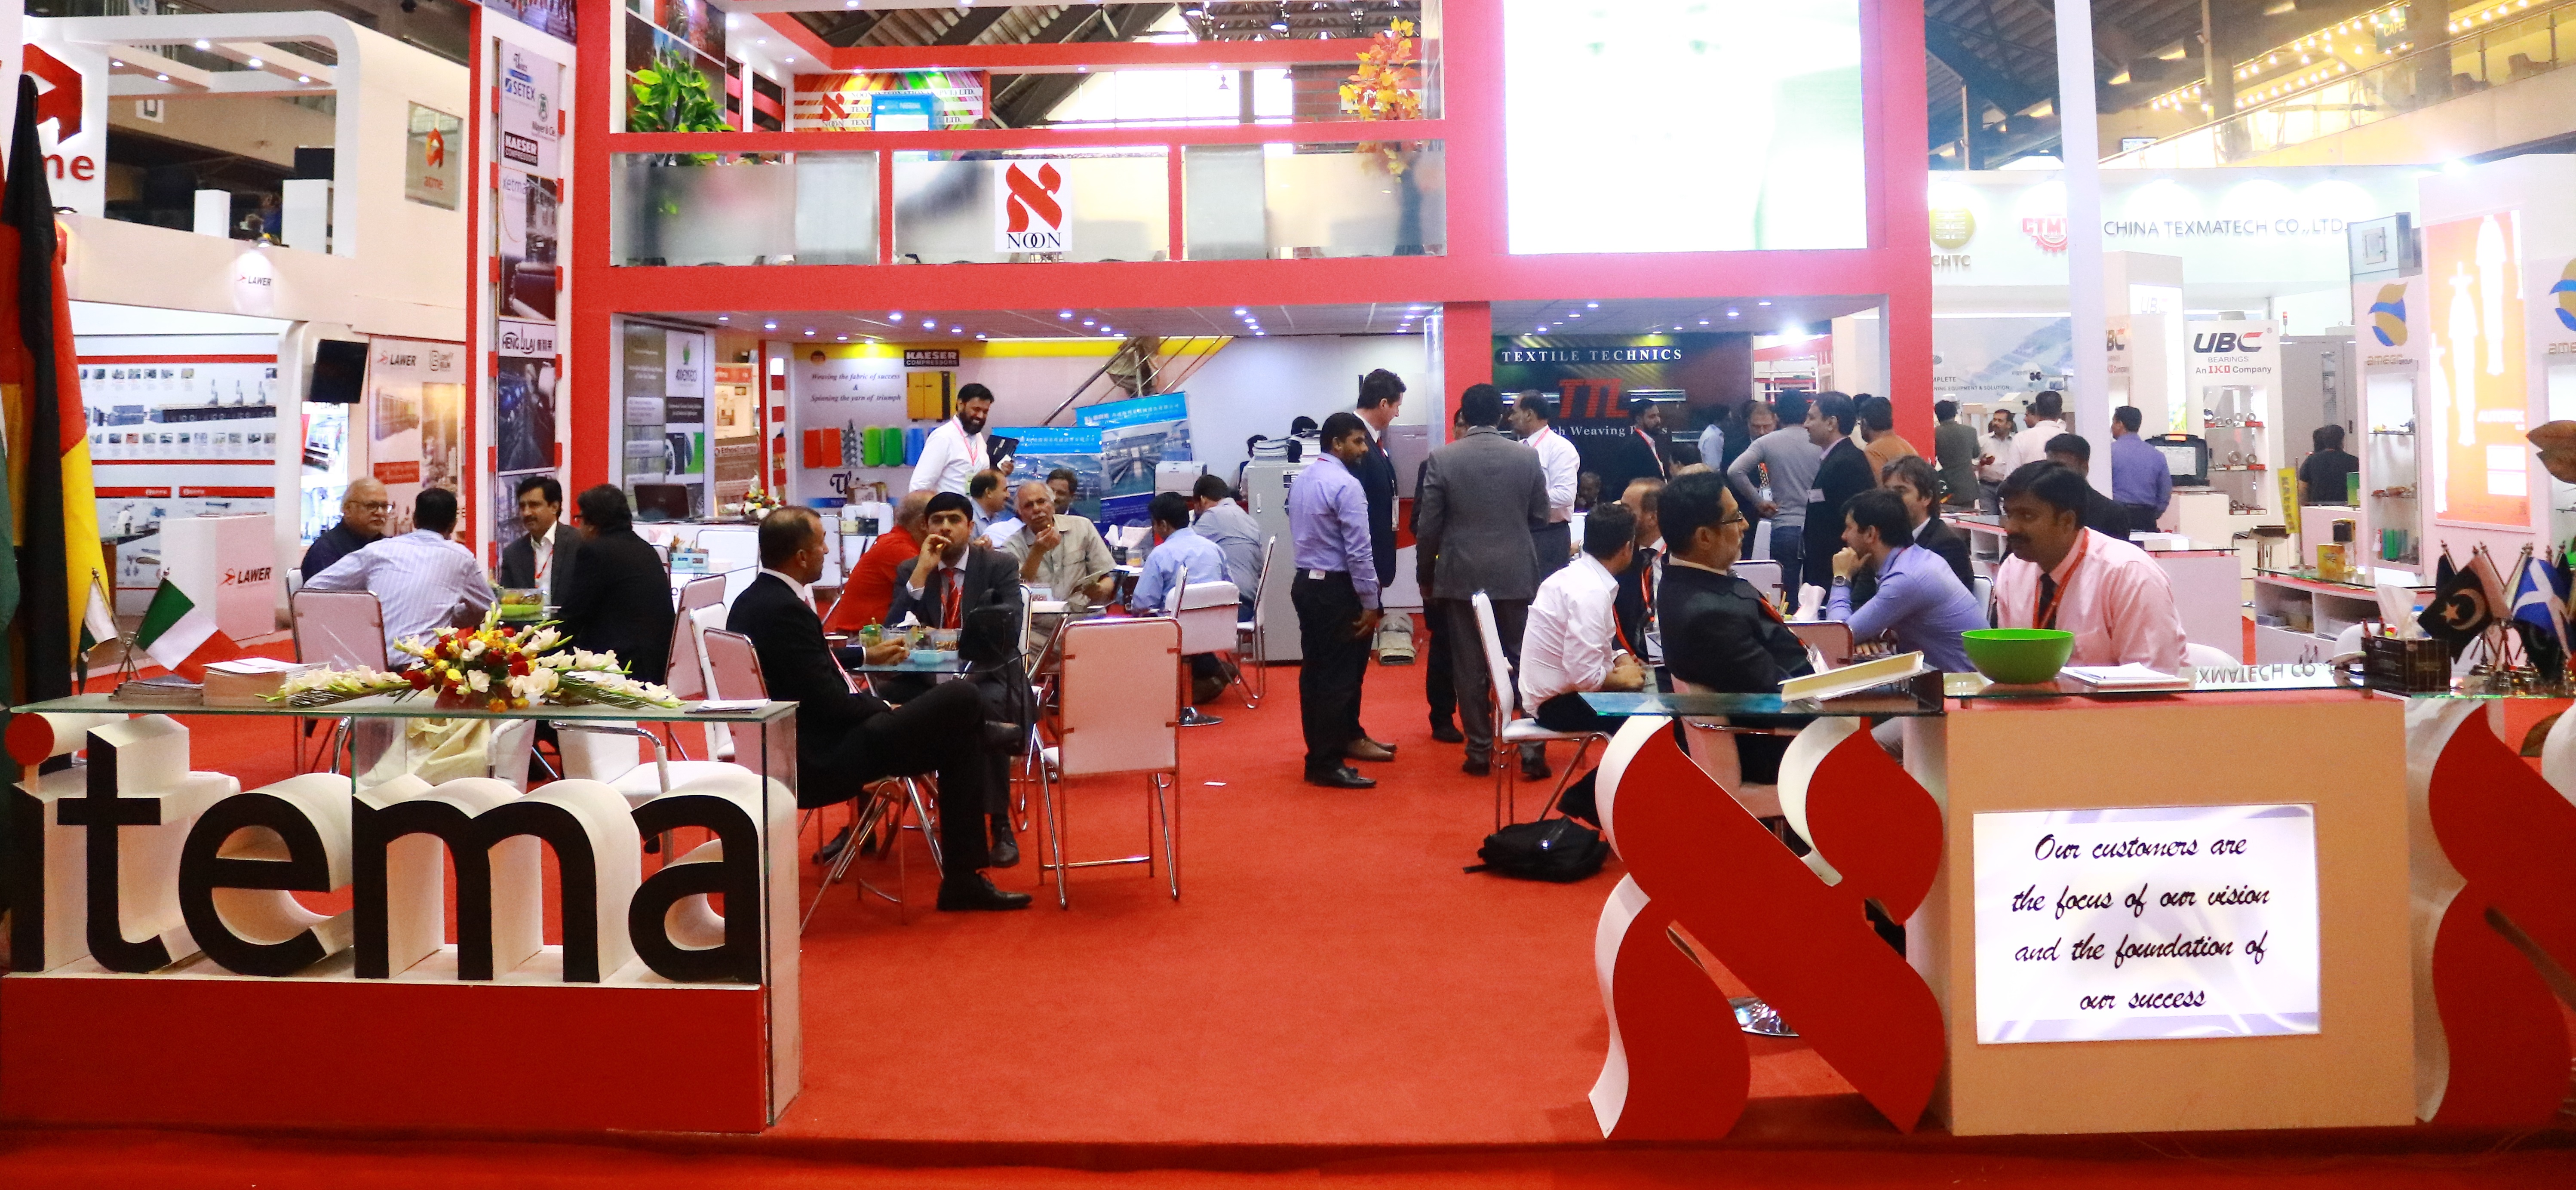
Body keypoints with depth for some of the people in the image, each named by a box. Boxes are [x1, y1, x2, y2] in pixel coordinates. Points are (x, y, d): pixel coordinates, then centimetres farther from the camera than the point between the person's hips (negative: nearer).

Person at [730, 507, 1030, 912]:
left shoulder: (751, 601, 10)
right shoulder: (786, 609, -21)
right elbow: (831, 703, -22)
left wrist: (865, 656, 30)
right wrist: (886, 709, -5)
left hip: (803, 749, 11)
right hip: (822, 761, -11)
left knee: (959, 736, 13)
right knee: (962, 699, -12)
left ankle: (964, 879, 14)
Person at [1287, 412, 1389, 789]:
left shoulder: (1301, 480, 10)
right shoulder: (1346, 486, -17)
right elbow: (1359, 551, -19)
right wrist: (1371, 602, -12)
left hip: (1305, 583, 9)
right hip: (1336, 589, -9)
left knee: (1314, 671, 14)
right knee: (1338, 676, -4)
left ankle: (1320, 748, 27)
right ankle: (1327, 764, -1)